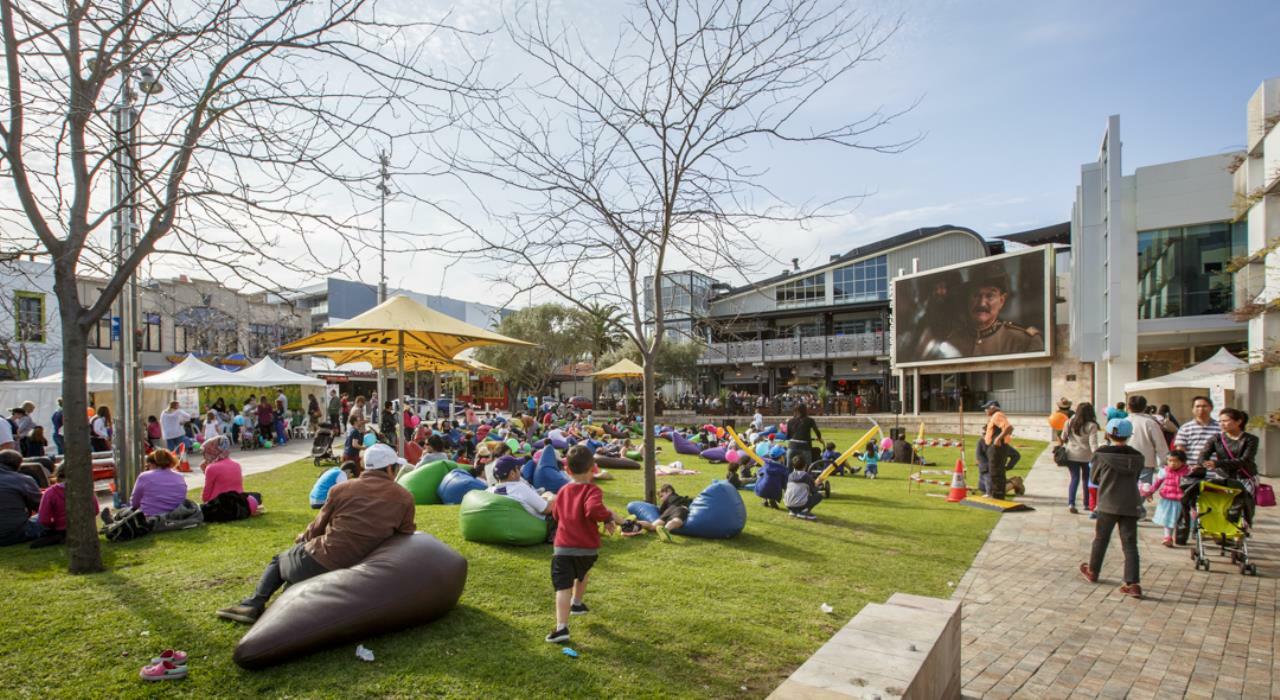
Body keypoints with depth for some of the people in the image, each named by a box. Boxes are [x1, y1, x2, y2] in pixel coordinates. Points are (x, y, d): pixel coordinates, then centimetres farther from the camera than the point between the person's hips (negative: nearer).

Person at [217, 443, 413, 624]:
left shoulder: (341, 488, 2)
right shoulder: (405, 498, 0)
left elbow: (317, 528, 13)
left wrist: (303, 538, 35)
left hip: (318, 562, -2)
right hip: (354, 570, 2)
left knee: (279, 559, 29)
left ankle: (253, 605, 10)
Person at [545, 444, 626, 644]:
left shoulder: (563, 490, 11)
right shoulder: (592, 490, -8)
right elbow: (594, 509, -28)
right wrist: (611, 517, -14)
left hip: (563, 547, 1)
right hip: (588, 547, -1)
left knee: (563, 587, -7)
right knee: (582, 573, 30)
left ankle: (561, 628, -19)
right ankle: (577, 603, 49)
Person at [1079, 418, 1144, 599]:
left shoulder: (1101, 454, -9)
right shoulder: (1137, 457, 1)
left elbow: (1095, 479, 1)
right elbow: (1135, 479, 11)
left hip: (1108, 504, -2)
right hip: (1130, 505, 2)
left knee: (1101, 539, 13)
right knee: (1130, 544, 3)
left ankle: (1092, 571, 28)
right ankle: (1133, 584, -2)